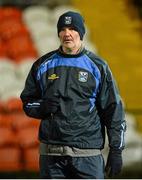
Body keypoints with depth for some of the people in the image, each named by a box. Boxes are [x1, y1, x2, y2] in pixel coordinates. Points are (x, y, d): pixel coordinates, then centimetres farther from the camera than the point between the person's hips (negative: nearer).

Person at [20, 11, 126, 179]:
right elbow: (27, 101, 19)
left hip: (88, 154, -2)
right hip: (51, 153, 2)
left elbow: (113, 110, 6)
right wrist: (42, 107, -6)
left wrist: (116, 151, 0)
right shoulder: (43, 65, 11)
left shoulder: (97, 66, 6)